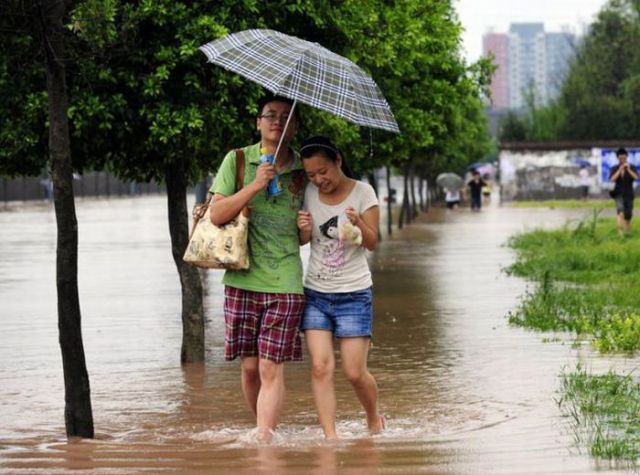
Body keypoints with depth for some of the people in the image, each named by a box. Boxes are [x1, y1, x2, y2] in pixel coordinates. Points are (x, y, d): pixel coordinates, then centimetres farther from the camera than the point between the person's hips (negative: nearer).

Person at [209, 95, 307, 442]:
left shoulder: (302, 170, 8)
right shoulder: (237, 160, 3)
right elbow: (217, 214, -5)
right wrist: (255, 185, -15)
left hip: (285, 282, 0)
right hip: (242, 279, 0)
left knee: (271, 367, -8)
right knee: (249, 365, 3)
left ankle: (265, 440, -11)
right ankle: (264, 431, 20)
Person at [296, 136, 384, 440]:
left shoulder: (362, 192, -4)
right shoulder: (309, 194, 5)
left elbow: (372, 243, -8)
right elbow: (302, 241, 11)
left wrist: (359, 223, -29)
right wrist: (304, 229, -12)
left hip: (353, 294, -3)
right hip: (316, 293, 3)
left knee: (355, 372, -4)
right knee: (321, 367, -10)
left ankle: (374, 419, 23)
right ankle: (330, 435, -9)